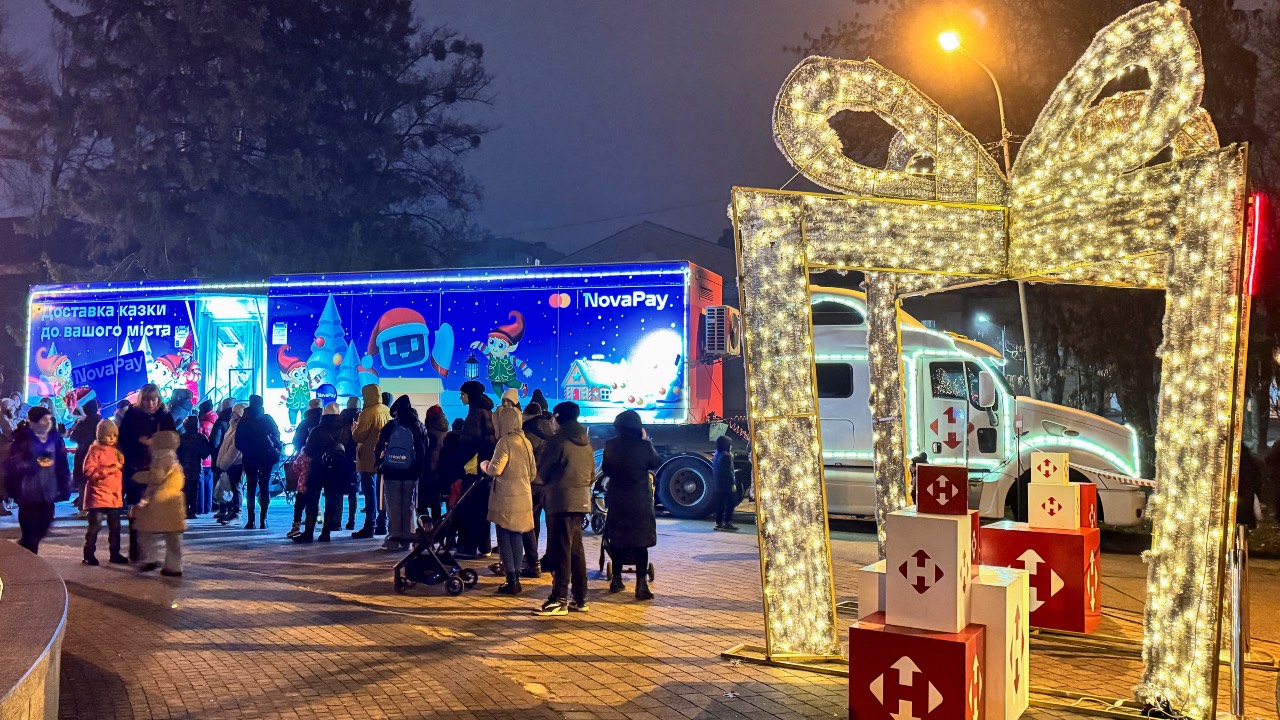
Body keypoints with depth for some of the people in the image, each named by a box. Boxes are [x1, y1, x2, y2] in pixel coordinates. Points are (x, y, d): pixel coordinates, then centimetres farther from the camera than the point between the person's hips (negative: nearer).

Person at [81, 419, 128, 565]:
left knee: (115, 526, 11)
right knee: (95, 526, -5)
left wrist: (121, 466, 4)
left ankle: (115, 554, 19)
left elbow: (122, 471, 26)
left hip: (115, 496, 6)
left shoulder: (116, 452, 14)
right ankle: (89, 554, 4)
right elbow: (89, 471, -17)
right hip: (98, 495, -6)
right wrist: (109, 469, -22)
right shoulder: (94, 450, -6)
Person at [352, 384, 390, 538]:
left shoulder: (368, 413, -15)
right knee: (381, 491, 12)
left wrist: (354, 428, 3)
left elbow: (358, 436, -17)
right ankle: (382, 524, 17)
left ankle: (370, 527, -5)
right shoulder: (387, 411, 7)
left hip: (369, 459, -7)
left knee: (370, 492, -5)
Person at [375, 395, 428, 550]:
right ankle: (406, 539, 7)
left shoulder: (389, 427, -2)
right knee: (408, 507, 8)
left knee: (393, 507, 4)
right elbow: (424, 452, 1)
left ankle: (394, 539, 2)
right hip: (411, 474, 1)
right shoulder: (420, 427, 2)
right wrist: (421, 471, 6)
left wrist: (380, 465, 11)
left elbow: (379, 450, -2)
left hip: (391, 473, -1)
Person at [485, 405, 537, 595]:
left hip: (506, 498, -7)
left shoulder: (505, 442, -15)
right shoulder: (525, 441, 10)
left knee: (504, 538, 0)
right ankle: (516, 578, 16)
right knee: (517, 537, 13)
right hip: (523, 496, 7)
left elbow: (495, 470, -22)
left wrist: (485, 466, -2)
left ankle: (511, 581, -1)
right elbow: (533, 471, 14)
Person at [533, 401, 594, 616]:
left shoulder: (557, 441, -10)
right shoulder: (586, 442, 12)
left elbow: (542, 471, -4)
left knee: (560, 551, -4)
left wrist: (549, 485, 15)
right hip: (582, 501, 8)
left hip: (561, 501, -8)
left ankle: (559, 600, -3)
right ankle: (580, 599, 16)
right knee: (576, 550, 13)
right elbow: (592, 472, 17)